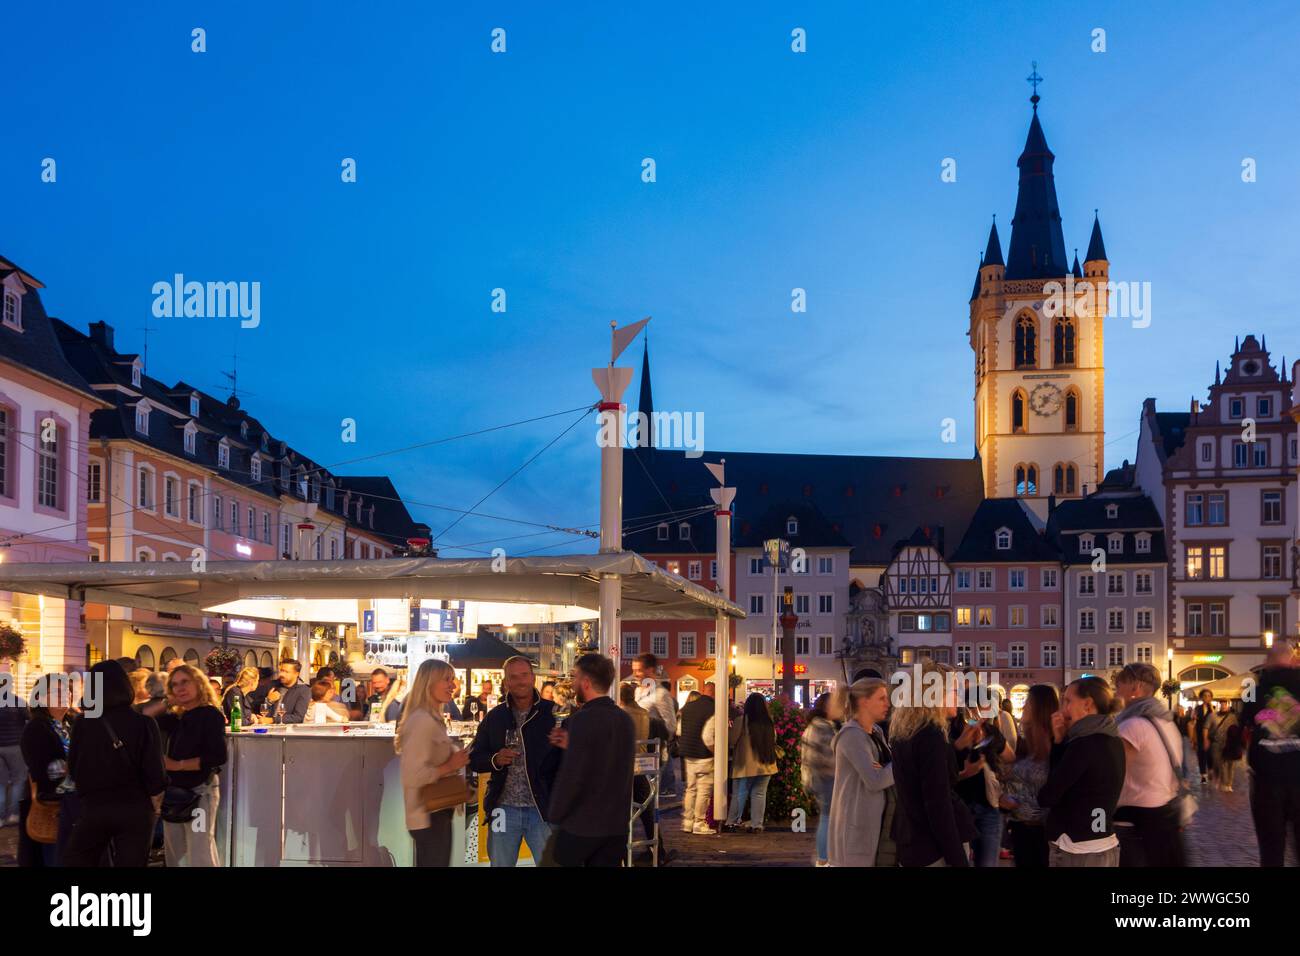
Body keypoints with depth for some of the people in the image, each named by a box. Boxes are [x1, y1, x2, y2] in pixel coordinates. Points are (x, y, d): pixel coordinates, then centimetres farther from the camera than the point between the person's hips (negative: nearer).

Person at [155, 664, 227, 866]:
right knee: (174, 855, 15)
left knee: (200, 857, -11)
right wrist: (166, 703, -2)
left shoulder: (211, 714, -11)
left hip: (200, 791, -8)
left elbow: (218, 757, -20)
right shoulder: (177, 717, 11)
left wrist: (178, 765, -20)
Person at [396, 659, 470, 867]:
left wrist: (455, 760, 7)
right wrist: (450, 766, -18)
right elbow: (413, 775, -26)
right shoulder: (422, 720, -18)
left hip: (437, 813, 10)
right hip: (430, 816, -10)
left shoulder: (432, 719, 14)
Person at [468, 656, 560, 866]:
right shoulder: (494, 717, 7)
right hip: (504, 810, 3)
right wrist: (495, 760, -10)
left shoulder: (553, 713, -2)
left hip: (543, 809, -3)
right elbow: (474, 760, 10)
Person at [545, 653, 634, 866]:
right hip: (616, 826, 6)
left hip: (579, 825, -6)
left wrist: (554, 818, -8)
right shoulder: (625, 720, 6)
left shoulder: (582, 719, -16)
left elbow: (571, 776, -19)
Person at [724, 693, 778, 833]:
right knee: (759, 794, 6)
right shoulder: (768, 721, 4)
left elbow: (732, 740, -4)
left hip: (746, 764, -3)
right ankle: (756, 824, 4)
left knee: (740, 794, 5)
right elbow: (774, 740, 15)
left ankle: (732, 822, 7)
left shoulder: (742, 720, -9)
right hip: (766, 764, 3)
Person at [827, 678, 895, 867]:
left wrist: (884, 770, -14)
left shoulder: (876, 733, 14)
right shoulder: (851, 735, -15)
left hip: (877, 821, 9)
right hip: (857, 824, -8)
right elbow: (875, 781, -22)